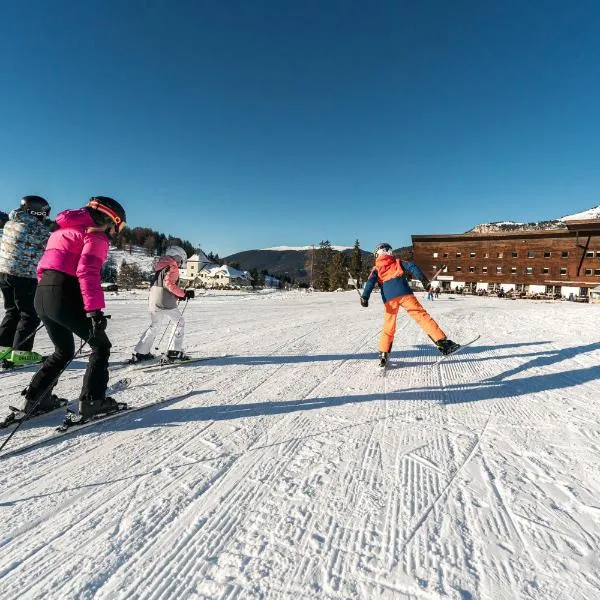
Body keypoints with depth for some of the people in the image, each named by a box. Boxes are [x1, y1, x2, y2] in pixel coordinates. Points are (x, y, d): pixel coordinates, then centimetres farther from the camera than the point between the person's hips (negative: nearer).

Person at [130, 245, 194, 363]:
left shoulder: (160, 268, 22)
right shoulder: (172, 268, -6)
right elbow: (169, 284, -21)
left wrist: (178, 295, 17)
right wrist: (184, 293, -15)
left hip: (153, 301, 9)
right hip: (165, 303, -9)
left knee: (154, 326, 20)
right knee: (179, 323, 5)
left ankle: (140, 353, 22)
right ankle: (174, 351, 1)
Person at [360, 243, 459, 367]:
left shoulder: (376, 268, 21)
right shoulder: (397, 262, 23)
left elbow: (370, 282, 3)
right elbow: (412, 267, 7)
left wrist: (365, 297, -9)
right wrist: (424, 281, -1)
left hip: (389, 298, 1)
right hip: (404, 293, -1)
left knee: (388, 326, 10)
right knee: (422, 315, -2)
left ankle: (383, 354, 9)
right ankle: (442, 342, -10)